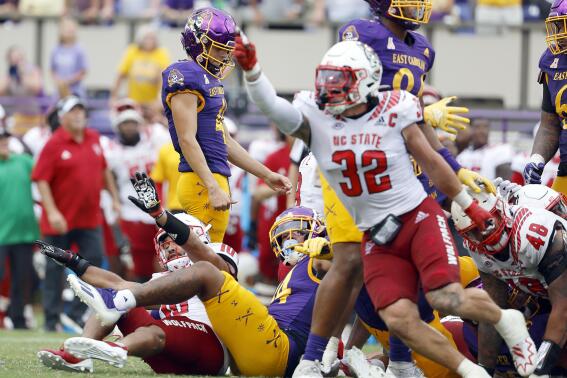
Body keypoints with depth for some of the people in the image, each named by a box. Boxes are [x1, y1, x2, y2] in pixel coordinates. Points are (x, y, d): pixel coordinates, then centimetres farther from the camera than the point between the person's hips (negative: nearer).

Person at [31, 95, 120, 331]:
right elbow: (41, 179, -14)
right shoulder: (53, 145, -10)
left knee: (94, 260, 0)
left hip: (90, 218, 5)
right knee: (55, 268, 3)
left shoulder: (94, 139, 7)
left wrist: (114, 198, 18)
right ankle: (52, 318, 10)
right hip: (60, 220, -5)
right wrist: (52, 212, -21)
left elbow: (104, 170, 19)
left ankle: (78, 315, 8)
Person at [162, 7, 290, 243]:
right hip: (202, 184, -10)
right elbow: (187, 140, -18)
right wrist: (213, 189, -23)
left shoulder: (209, 80, 19)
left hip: (215, 179, 10)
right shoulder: (185, 77, -11)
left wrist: (266, 175, 27)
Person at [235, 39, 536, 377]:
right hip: (378, 240, 3)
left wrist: (470, 207, 13)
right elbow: (271, 105, -20)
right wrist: (252, 69, -38)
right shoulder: (315, 117, -4)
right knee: (399, 319, -15)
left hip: (419, 219, -3)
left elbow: (432, 163, 4)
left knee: (445, 298, -21)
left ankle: (505, 319, 10)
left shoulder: (394, 114, -7)